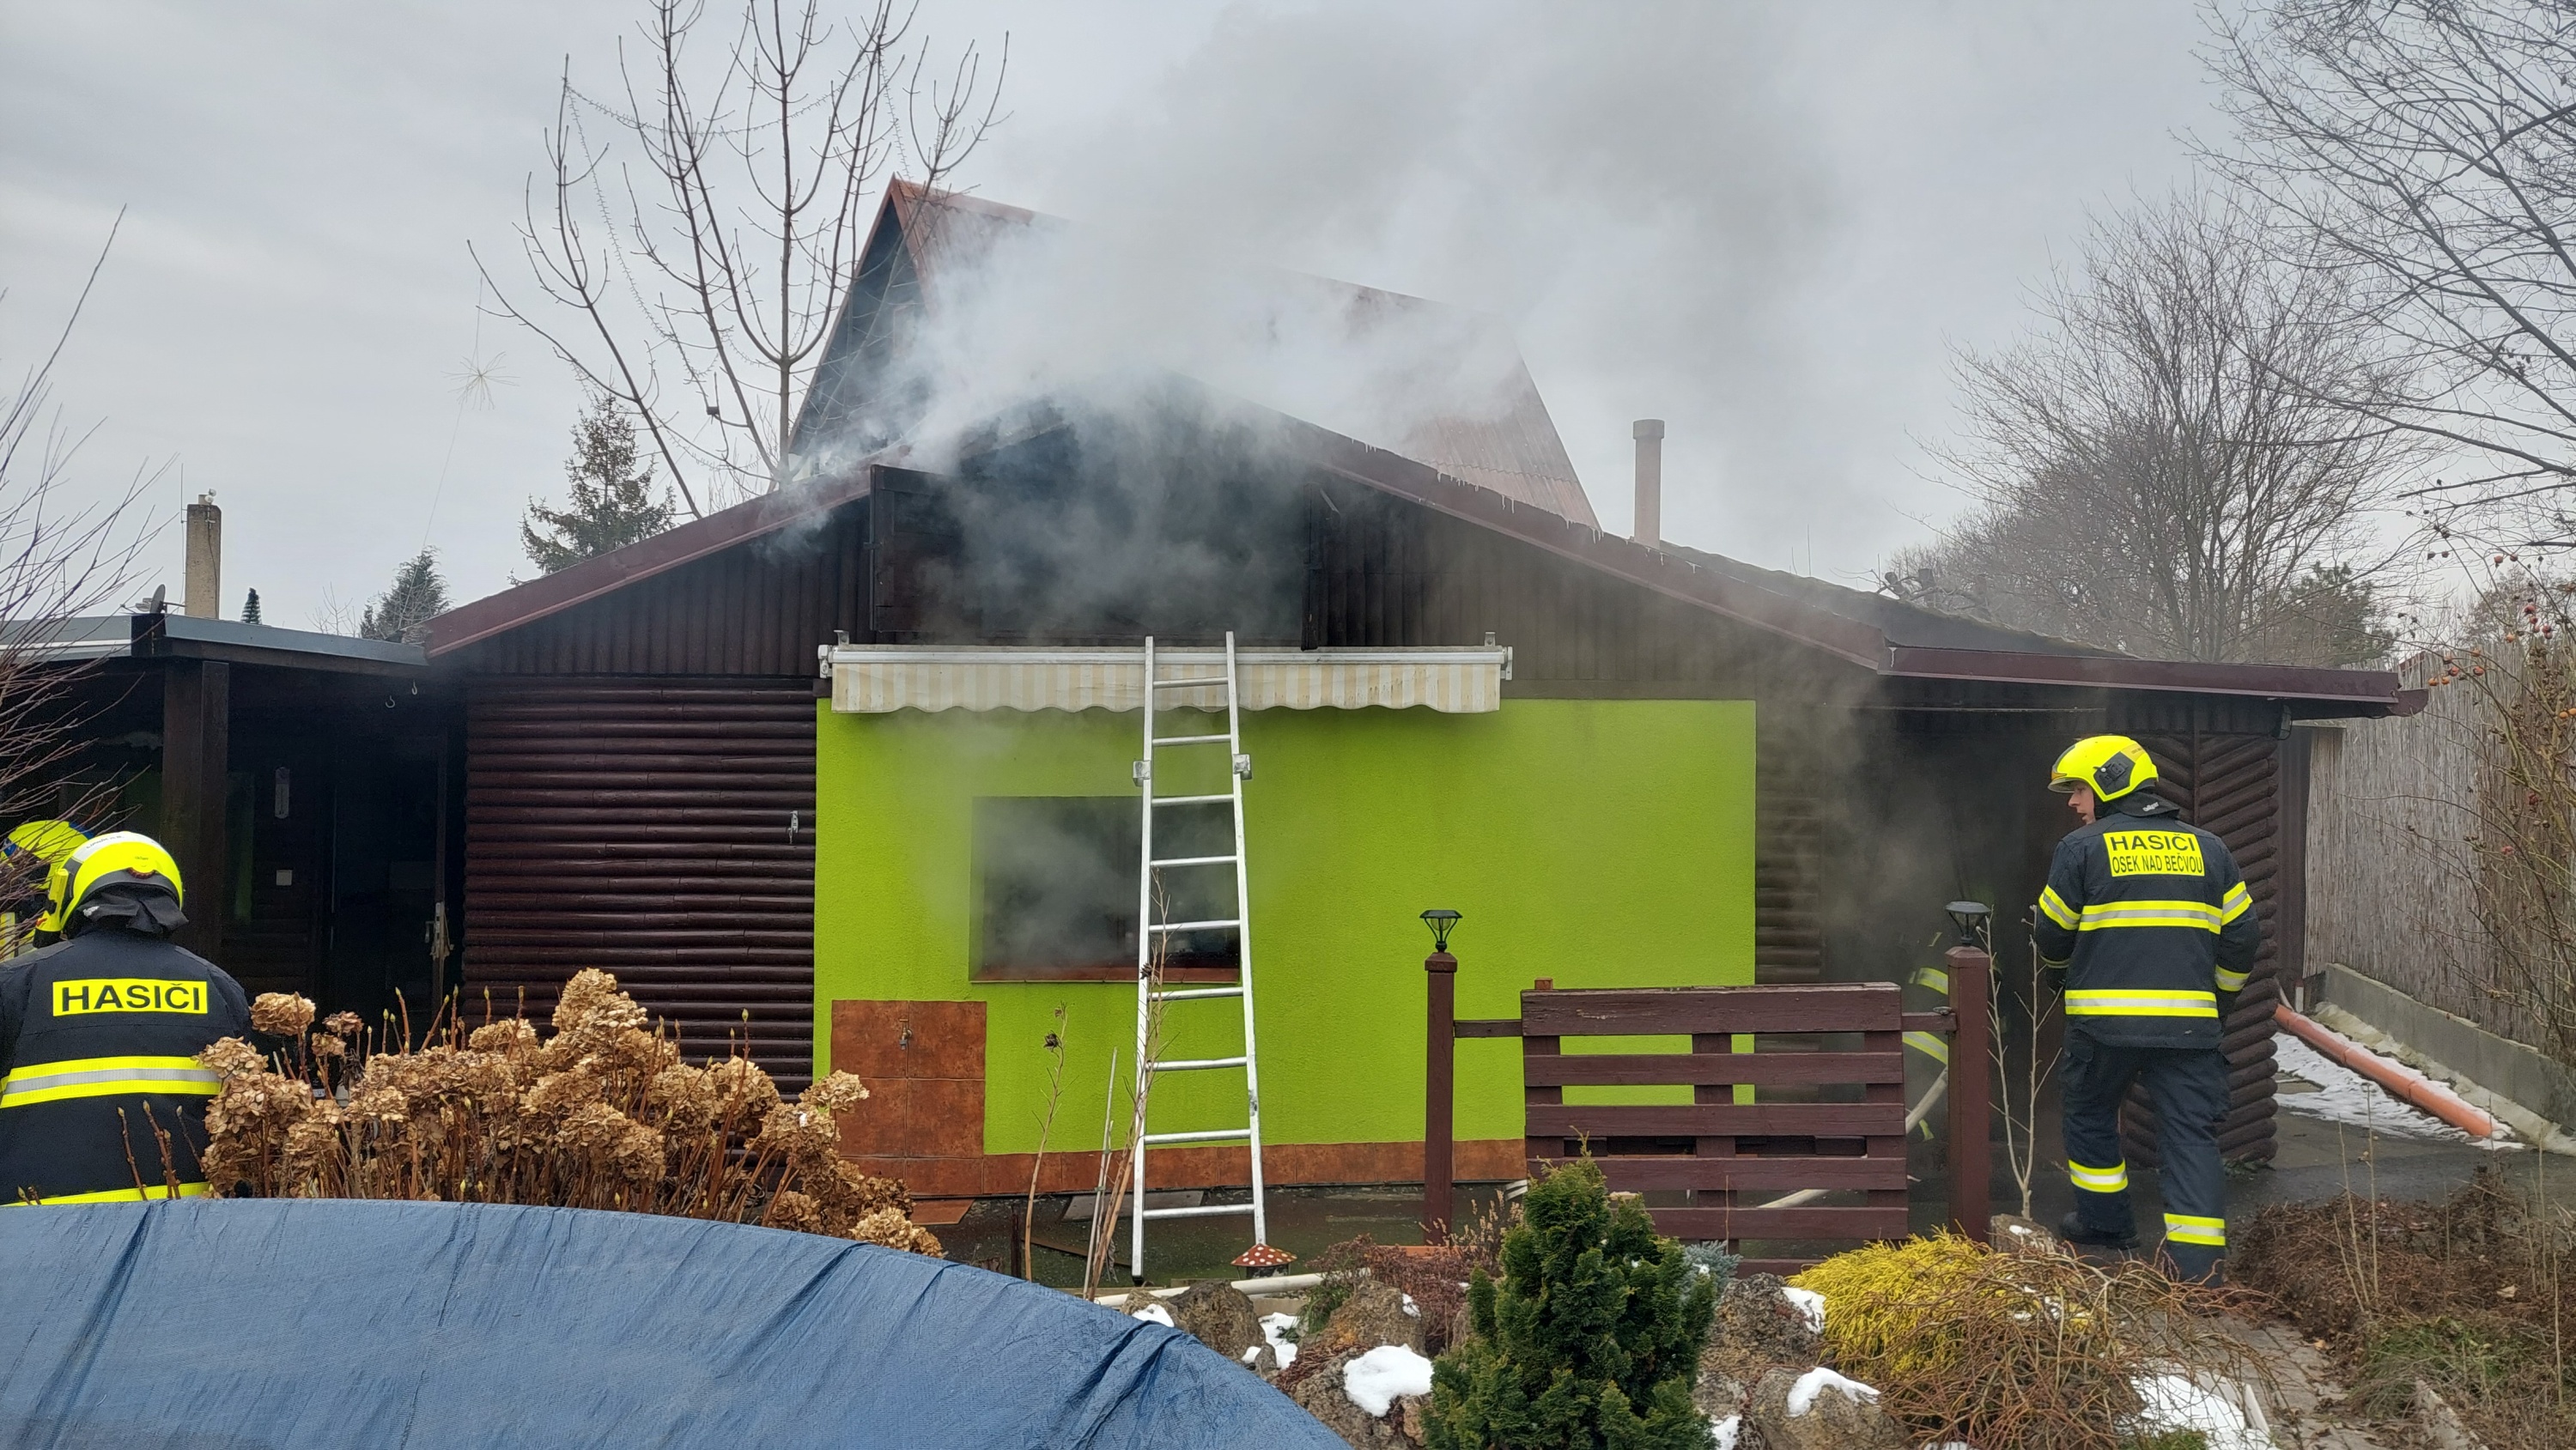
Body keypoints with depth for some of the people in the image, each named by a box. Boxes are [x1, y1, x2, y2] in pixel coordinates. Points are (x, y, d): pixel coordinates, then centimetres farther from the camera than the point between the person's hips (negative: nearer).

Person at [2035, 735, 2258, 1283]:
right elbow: (2242, 935, 11)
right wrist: (2218, 1001, 23)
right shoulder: (2206, 848, 10)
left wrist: (2064, 977, 26)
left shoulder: (2082, 847, -1)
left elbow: (2054, 935, 4)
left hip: (2102, 1018, -2)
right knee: (2192, 1133, 4)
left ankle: (2104, 1221, 31)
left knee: (2091, 1117, 20)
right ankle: (2200, 1262, -4)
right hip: (2189, 1023, 2)